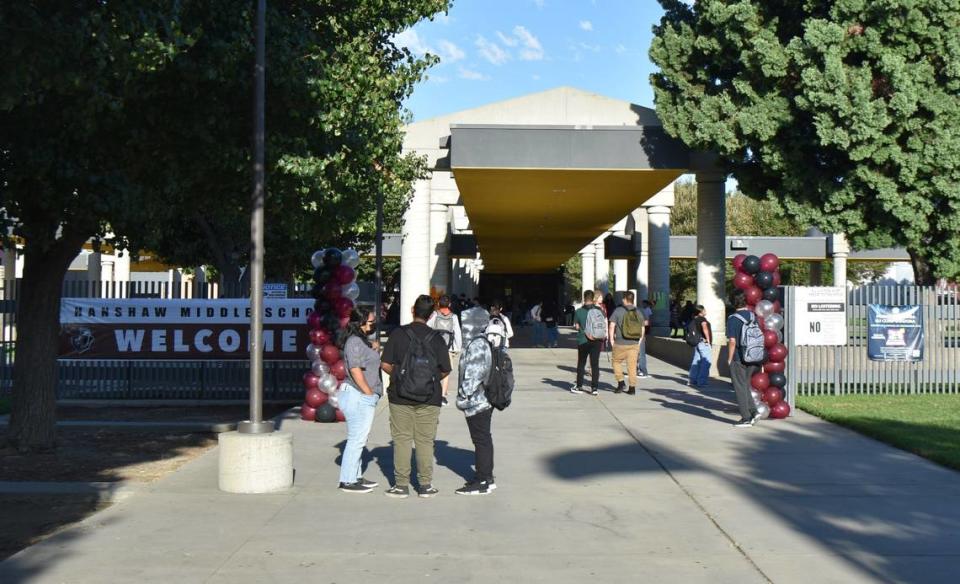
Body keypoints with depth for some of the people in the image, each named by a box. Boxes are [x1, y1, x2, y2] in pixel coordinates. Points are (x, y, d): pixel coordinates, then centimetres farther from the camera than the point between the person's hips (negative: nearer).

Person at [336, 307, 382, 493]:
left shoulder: (362, 340, 16)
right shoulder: (355, 342, -16)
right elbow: (355, 370, -21)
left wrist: (373, 351, 12)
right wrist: (370, 393, -18)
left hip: (362, 398, 11)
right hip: (358, 397, -11)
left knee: (358, 439, 16)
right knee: (357, 439, -6)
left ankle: (356, 477, 25)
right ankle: (348, 481, 0)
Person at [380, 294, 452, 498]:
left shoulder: (398, 334, -4)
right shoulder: (436, 338, -2)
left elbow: (385, 364, -6)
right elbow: (445, 370, 0)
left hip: (400, 396, -1)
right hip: (429, 399, 1)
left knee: (401, 440, 6)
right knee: (425, 441, 8)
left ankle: (401, 485, 9)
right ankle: (425, 485, 11)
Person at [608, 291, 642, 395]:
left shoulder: (618, 310, -7)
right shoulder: (638, 312, 6)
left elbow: (612, 326, -9)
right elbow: (642, 329, 10)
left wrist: (611, 340, -1)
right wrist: (639, 342, 18)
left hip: (620, 343, -3)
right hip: (634, 344, 4)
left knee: (617, 362, 14)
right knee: (632, 366, 8)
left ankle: (620, 383, 4)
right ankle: (632, 388, 8)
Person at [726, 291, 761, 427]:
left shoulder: (733, 319, -14)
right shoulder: (753, 317, 5)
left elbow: (732, 341, -18)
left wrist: (729, 359, -8)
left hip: (738, 359, -6)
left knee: (740, 388, 3)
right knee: (745, 386, 20)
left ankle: (746, 418, 5)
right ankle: (753, 412, 9)